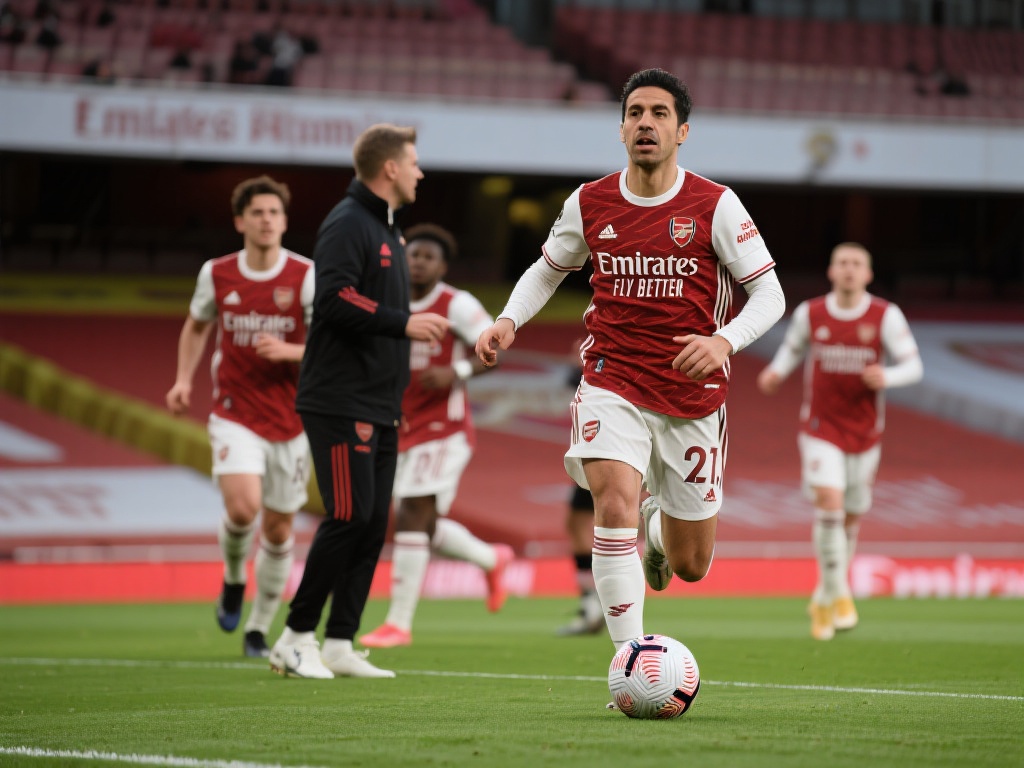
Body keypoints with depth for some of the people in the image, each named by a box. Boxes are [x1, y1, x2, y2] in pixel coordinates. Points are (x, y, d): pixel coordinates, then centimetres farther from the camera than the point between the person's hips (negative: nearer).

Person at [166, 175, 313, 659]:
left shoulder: (306, 277, -8)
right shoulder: (216, 274, 0)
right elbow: (197, 325, 20)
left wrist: (287, 351, -25)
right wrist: (184, 379, 8)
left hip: (291, 420, 0)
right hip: (235, 415, 0)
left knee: (278, 528, 6)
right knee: (242, 507, -23)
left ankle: (259, 629, 24)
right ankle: (234, 580, 9)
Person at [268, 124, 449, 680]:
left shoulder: (386, 229, 20)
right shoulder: (347, 225, -11)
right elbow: (334, 300, -23)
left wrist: (413, 324, 11)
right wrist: (402, 322, -20)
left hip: (379, 405, 10)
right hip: (340, 401, -10)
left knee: (373, 521, 6)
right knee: (349, 517, -12)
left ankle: (340, 644, 8)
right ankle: (297, 637, -3)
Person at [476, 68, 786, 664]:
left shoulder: (716, 206, -7)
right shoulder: (589, 204, 0)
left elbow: (769, 293, -5)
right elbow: (548, 269, 18)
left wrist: (725, 341, -25)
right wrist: (509, 320, -1)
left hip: (693, 396, 0)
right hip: (612, 384, 0)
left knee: (691, 566, 9)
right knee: (616, 502, -28)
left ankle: (659, 527, 49)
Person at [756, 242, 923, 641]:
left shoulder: (886, 316, -7)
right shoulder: (809, 313, -3)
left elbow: (913, 366, -6)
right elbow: (793, 347, 15)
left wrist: (886, 377, -27)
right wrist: (776, 372, -5)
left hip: (864, 433, 2)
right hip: (821, 429, -2)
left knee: (851, 516, 12)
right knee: (829, 501, -21)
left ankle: (824, 600, 32)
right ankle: (838, 594, -13)